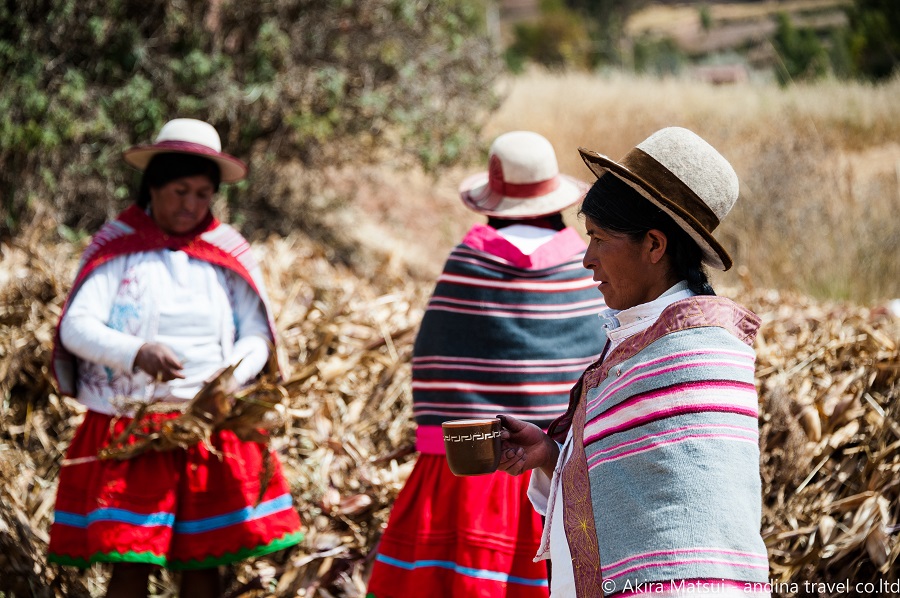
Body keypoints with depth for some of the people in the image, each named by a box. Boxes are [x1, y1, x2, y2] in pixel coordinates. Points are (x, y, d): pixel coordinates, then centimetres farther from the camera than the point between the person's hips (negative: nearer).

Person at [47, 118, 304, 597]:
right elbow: (75, 326, -10)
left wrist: (230, 381, -17)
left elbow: (257, 336, 4)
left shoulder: (228, 253, 7)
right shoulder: (115, 247, 0)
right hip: (129, 428, -2)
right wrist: (135, 353, -30)